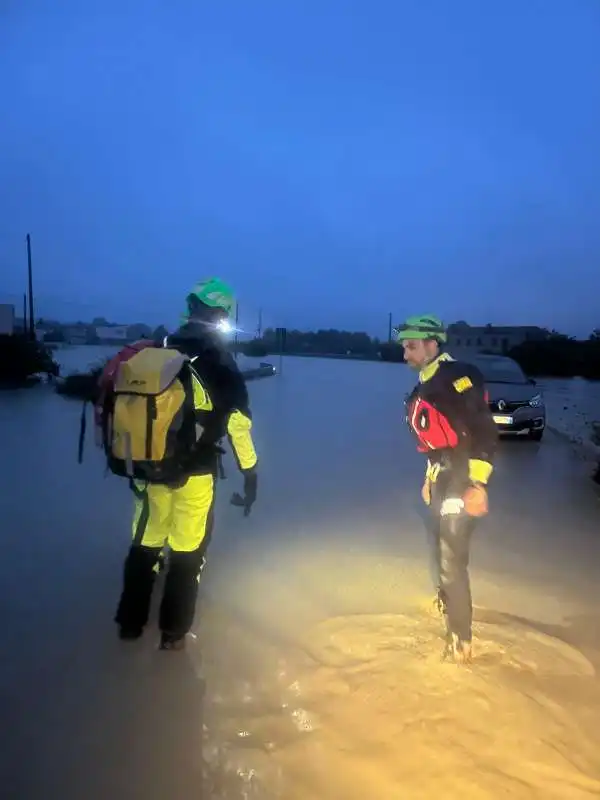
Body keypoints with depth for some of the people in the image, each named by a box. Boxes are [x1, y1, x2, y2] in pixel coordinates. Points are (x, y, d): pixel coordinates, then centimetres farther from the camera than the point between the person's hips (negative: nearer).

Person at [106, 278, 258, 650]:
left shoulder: (150, 354, 5)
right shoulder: (218, 360, -8)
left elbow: (130, 404, 9)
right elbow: (238, 420, -11)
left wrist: (138, 465, 19)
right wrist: (250, 470, -2)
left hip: (148, 468, 5)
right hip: (194, 473, -4)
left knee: (145, 542, 20)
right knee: (187, 551, 11)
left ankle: (130, 621, 32)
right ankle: (173, 631, 20)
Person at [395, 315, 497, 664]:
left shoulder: (458, 377, -17)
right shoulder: (425, 387, 12)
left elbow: (486, 433, -21)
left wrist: (477, 484, -25)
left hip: (463, 483, -9)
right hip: (441, 479, 9)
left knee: (452, 562, -5)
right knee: (443, 552, 22)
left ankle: (461, 639, 10)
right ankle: (447, 601, 45)